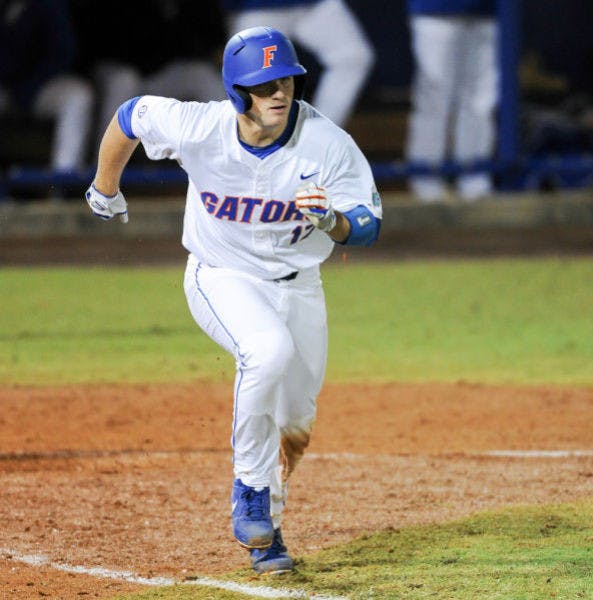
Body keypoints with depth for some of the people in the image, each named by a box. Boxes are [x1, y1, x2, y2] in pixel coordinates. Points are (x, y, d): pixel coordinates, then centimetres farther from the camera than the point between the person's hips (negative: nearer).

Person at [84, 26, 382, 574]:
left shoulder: (328, 144, -21)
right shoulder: (199, 128, -23)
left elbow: (368, 226, -17)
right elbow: (130, 116, -4)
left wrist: (332, 220, -41)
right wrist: (105, 191, 13)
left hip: (296, 283, 3)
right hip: (221, 278, -3)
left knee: (295, 432, 8)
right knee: (269, 350, -35)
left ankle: (264, 528, 39)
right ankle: (251, 496, -20)